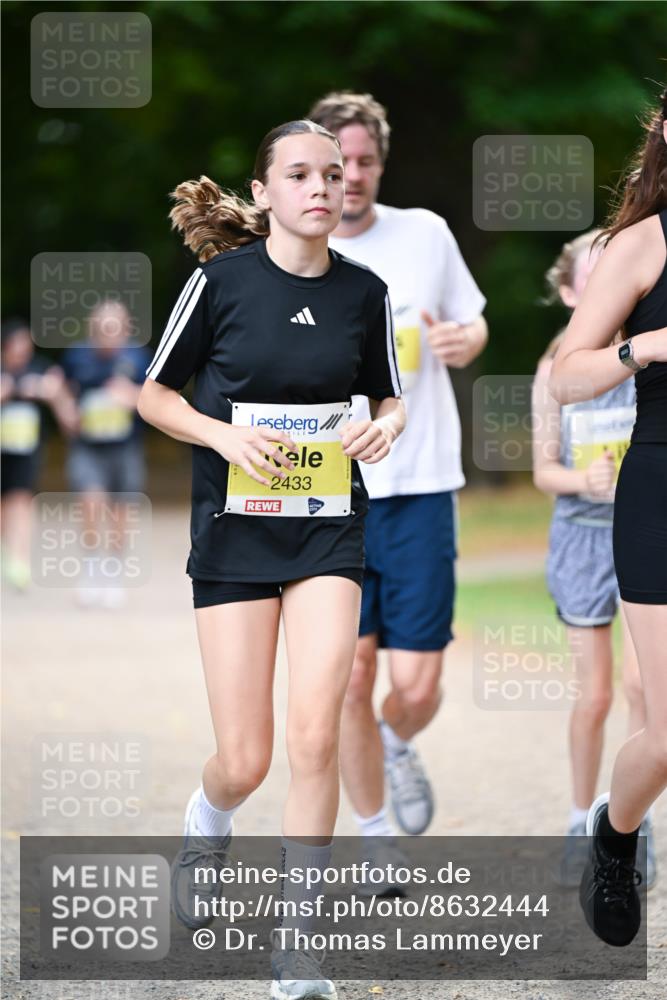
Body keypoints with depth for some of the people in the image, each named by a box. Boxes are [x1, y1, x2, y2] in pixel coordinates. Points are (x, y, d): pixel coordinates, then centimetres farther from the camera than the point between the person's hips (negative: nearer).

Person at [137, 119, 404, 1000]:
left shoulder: (365, 291, 1)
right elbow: (153, 394, 2)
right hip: (235, 530, -2)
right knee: (245, 760, -1)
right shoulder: (223, 278, -7)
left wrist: (385, 427, -8)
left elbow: (390, 399, 15)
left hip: (329, 530, 2)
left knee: (316, 733, -14)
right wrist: (223, 434, -15)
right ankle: (203, 830, 37)